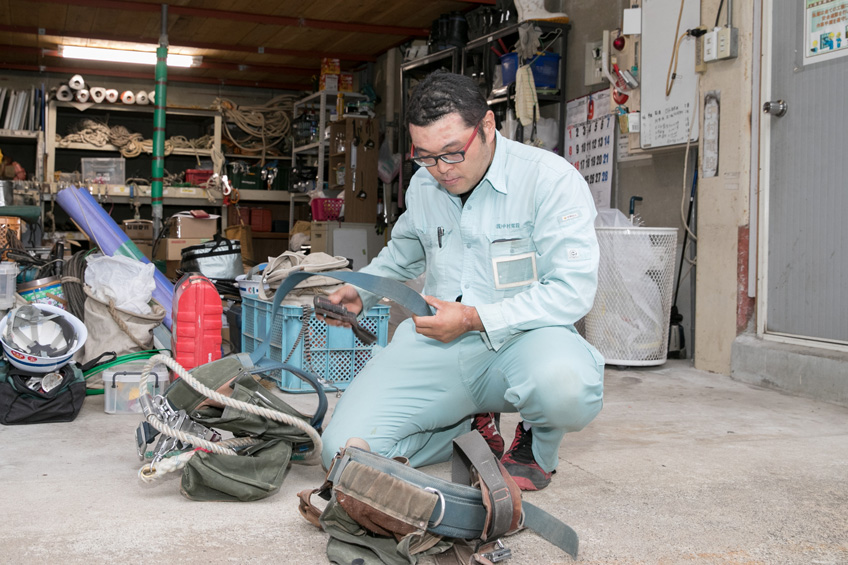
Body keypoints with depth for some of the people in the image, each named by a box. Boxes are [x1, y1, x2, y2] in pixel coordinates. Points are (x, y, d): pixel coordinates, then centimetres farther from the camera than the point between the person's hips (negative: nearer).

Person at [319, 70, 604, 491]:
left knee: (564, 384, -42)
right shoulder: (423, 185, 10)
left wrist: (474, 318, -21)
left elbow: (572, 291, -16)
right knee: (343, 452, -15)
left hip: (523, 337, -4)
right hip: (434, 346, 5)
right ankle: (470, 426, 13)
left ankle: (539, 445, 0)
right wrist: (359, 292, 15)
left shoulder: (550, 179, -10)